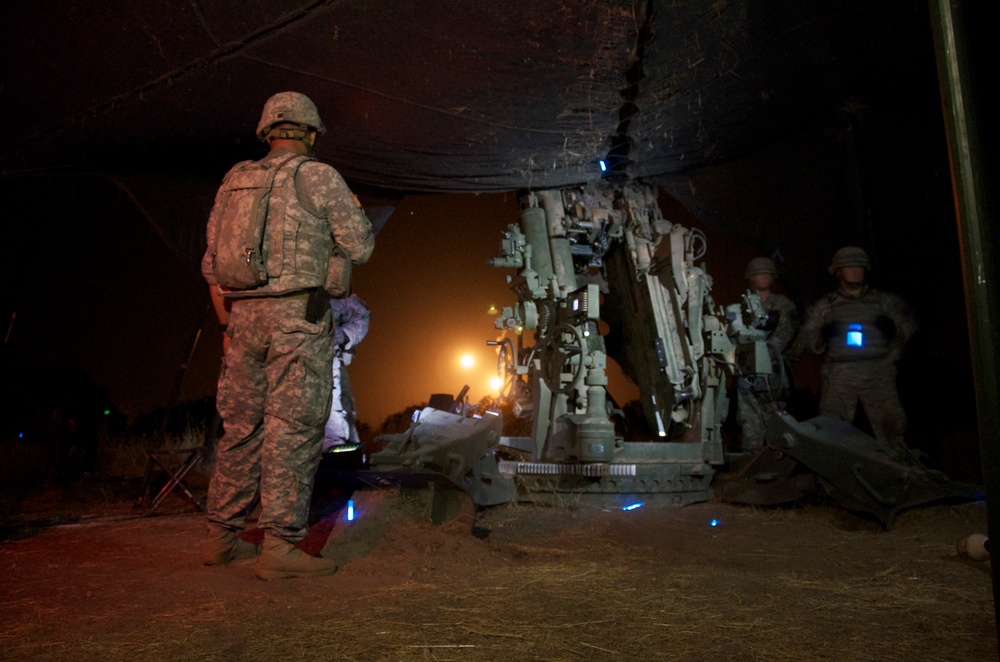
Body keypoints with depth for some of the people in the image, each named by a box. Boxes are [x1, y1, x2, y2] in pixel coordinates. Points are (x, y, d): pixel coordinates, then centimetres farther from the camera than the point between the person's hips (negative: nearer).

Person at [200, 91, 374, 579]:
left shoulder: (235, 180, 17)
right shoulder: (318, 177, 0)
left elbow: (211, 263, 17)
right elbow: (360, 247, -1)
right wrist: (355, 213, 20)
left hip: (245, 316, 6)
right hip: (298, 317, -6)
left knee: (242, 427, 13)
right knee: (293, 429, -4)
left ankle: (221, 537, 22)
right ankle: (280, 546, -2)